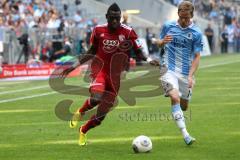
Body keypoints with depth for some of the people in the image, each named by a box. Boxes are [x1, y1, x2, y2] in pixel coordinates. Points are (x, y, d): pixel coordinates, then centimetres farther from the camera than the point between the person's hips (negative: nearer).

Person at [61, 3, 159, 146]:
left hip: (114, 75, 1)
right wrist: (75, 66, 9)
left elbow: (138, 52, -2)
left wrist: (148, 60, -24)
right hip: (100, 69, -1)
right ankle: (80, 113, 1)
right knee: (96, 98, -31)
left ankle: (83, 132, 31)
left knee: (102, 114, 4)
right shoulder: (98, 30, -1)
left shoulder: (128, 32, -8)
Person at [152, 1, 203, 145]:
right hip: (168, 69, -1)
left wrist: (191, 76, -12)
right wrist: (162, 42, -10)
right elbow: (158, 43, 15)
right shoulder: (168, 26, 2)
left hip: (186, 72, 1)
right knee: (175, 98, -22)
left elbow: (197, 56, -2)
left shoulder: (196, 33, -3)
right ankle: (185, 135, -26)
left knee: (184, 106, 8)